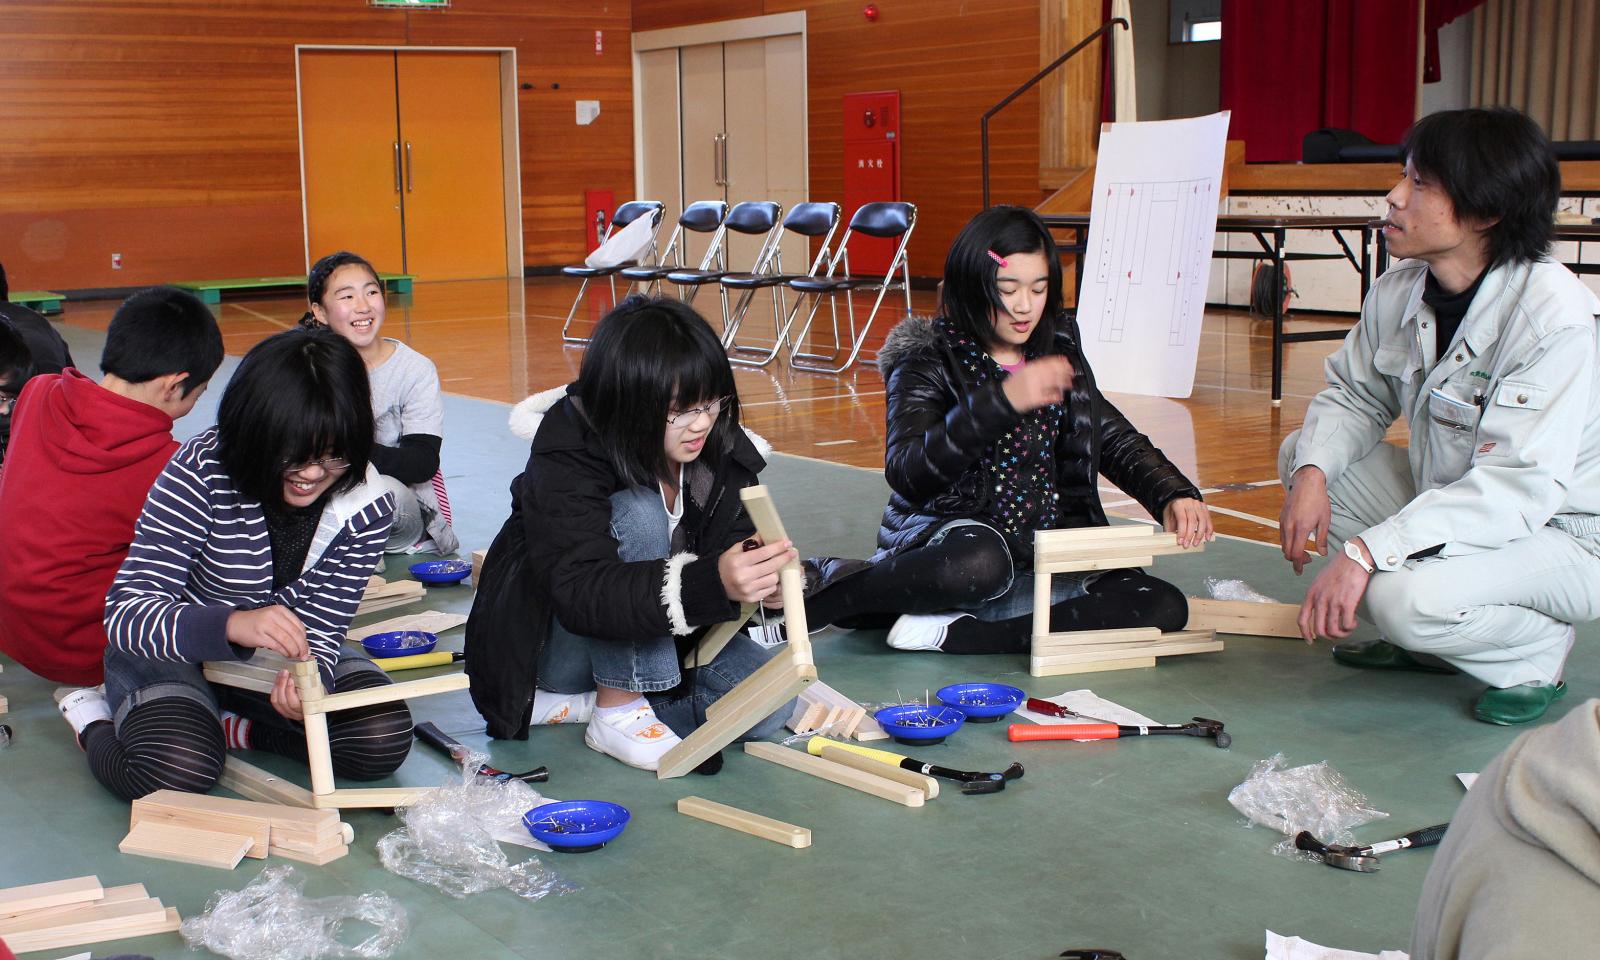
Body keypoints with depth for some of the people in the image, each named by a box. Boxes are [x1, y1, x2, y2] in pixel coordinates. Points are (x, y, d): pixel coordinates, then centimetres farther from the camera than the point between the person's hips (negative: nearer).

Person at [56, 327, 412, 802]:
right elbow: (126, 611, -30)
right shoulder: (202, 473, -27)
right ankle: (93, 719, 2)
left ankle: (228, 727, 0)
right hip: (176, 653, -3)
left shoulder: (368, 506, -17)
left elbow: (320, 627, -13)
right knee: (176, 767, -32)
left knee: (383, 737, -22)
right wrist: (232, 624, -50)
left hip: (278, 658, 3)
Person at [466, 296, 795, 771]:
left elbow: (732, 540, -7)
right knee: (638, 515, -32)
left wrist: (756, 575, -33)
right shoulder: (565, 460, -28)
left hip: (658, 641, 6)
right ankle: (617, 714, -19)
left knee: (770, 700, -20)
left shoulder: (719, 448, -11)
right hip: (549, 640, -5)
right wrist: (710, 581, -54)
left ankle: (580, 702, -6)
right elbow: (581, 594, -40)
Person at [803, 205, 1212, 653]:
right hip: (945, 535, -6)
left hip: (1043, 551, 6)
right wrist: (1002, 401, -30)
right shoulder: (926, 361, -5)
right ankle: (822, 585, -17)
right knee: (978, 563, -43)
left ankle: (951, 631, -24)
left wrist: (1174, 496, -4)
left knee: (1166, 607, -20)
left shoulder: (1058, 351, 11)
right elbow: (905, 472, -20)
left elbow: (1117, 440, 16)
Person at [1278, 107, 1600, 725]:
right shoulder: (1400, 292, -6)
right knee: (1304, 455, -1)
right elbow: (1353, 397, 5)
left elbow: (1519, 485, -34)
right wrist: (1313, 474, -18)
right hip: (1448, 501, 8)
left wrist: (1365, 551, -40)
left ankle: (1537, 651, 2)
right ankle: (1427, 643, 6)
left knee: (1405, 597, -33)